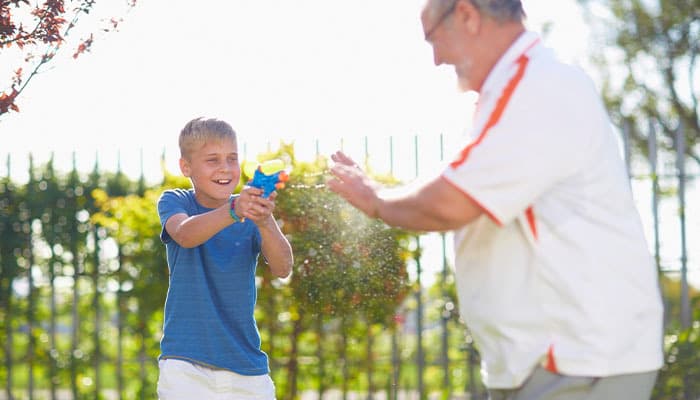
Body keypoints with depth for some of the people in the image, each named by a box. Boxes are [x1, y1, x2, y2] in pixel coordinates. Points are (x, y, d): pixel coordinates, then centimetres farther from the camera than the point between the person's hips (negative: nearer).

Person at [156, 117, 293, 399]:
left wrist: (265, 222, -33)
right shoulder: (175, 202, 0)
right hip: (186, 364, -2)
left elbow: (282, 269, -13)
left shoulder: (253, 211, 3)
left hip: (246, 364, 2)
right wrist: (233, 211, -42)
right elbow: (185, 235, -24)